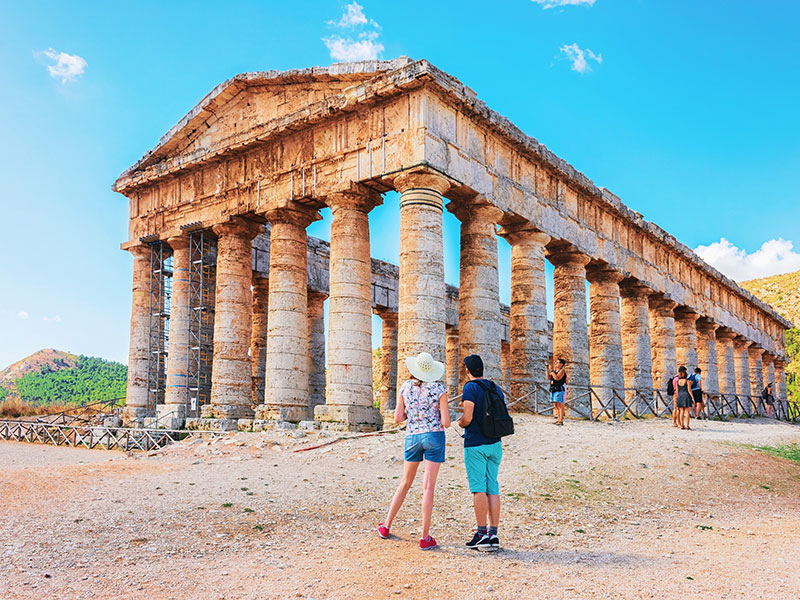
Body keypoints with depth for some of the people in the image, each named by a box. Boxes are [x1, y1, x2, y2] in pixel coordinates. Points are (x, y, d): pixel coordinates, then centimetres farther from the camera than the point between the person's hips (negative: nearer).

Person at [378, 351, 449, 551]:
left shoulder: (405, 388, 0)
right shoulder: (439, 389, -7)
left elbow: (398, 418, 1)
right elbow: (446, 423, -10)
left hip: (412, 436, 3)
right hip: (434, 436, -3)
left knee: (405, 483, 19)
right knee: (428, 487, -1)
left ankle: (386, 526, 26)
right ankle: (425, 538, 2)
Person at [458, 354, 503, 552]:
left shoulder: (470, 387, -10)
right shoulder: (496, 389, 12)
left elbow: (467, 419, -18)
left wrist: (460, 422, 4)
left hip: (475, 444, -6)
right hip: (495, 443, 6)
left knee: (478, 488, -3)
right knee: (493, 488, 7)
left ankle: (482, 534, -1)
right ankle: (493, 534, 7)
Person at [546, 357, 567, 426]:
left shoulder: (562, 371, -7)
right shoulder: (555, 371, 18)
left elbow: (556, 378, -21)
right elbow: (548, 377, 11)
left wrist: (551, 370, -18)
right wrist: (547, 368, 7)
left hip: (560, 390, -9)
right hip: (553, 390, 9)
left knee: (560, 405, -9)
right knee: (555, 405, 7)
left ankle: (561, 421, -10)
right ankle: (558, 419, 11)